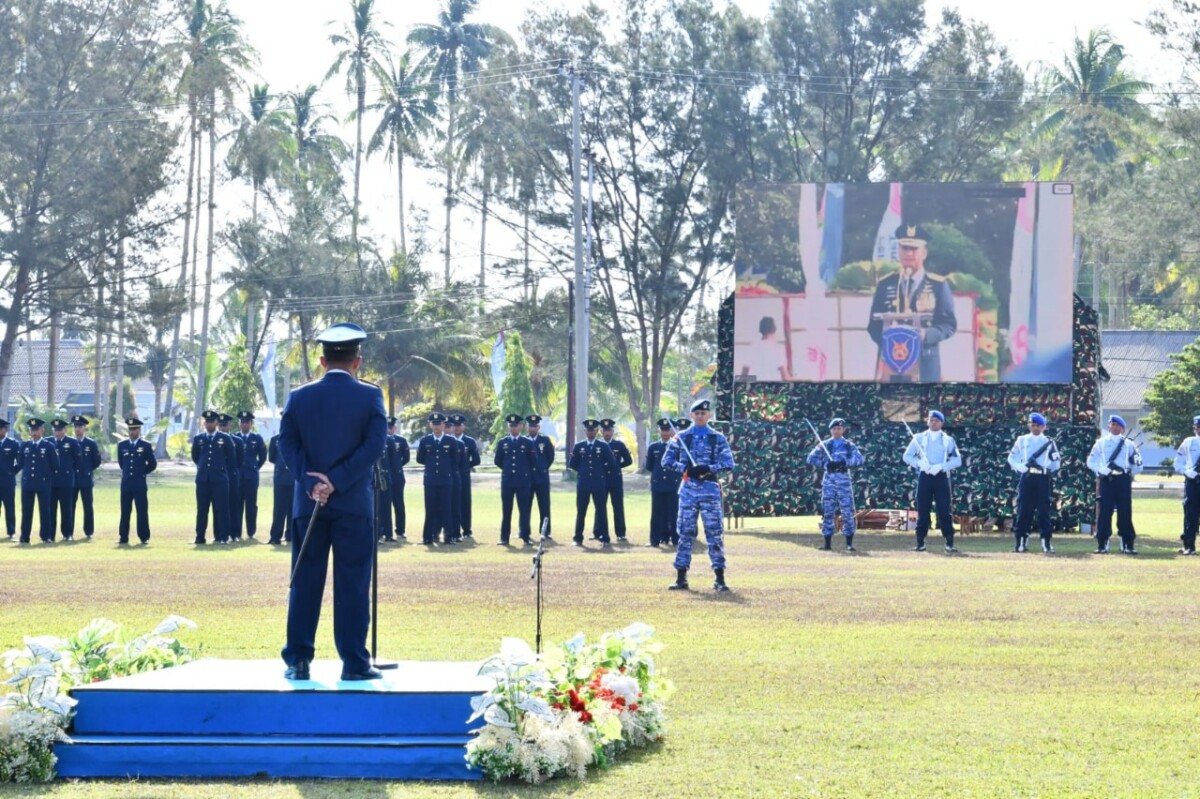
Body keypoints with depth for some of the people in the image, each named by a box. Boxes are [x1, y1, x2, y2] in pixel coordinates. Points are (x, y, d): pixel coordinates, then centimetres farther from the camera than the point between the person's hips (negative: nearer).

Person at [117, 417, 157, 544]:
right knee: (125, 511, 3)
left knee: (142, 511, -1)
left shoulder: (146, 446, -1)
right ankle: (123, 537, 7)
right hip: (126, 484, 2)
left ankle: (144, 537, 4)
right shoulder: (122, 446, 7)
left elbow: (153, 464, 6)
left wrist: (142, 472, 8)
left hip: (140, 485, -2)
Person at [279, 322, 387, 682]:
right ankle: (354, 662, 1)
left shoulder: (299, 397, 5)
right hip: (354, 504, -2)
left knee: (305, 582, 6)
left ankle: (298, 661, 6)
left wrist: (311, 482, -10)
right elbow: (374, 445, -11)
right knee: (352, 584, 1)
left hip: (308, 504, 2)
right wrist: (336, 482, -13)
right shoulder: (370, 396, -3)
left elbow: (287, 443, -3)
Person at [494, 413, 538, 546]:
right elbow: (497, 461, 14)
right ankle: (504, 538, 5)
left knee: (524, 510, -1)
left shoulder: (528, 443, 2)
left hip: (523, 482, -1)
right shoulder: (502, 443, 7)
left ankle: (526, 536, 2)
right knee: (506, 511, 3)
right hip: (507, 481, 1)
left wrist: (526, 473, 11)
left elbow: (534, 462, 8)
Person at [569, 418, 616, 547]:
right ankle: (578, 539, 11)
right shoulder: (578, 447, 6)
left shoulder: (603, 446, 2)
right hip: (583, 484, 1)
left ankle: (604, 538, 1)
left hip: (599, 484, -1)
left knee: (601, 511, -2)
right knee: (581, 512, 4)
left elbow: (612, 464, 5)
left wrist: (601, 470, 7)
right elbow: (572, 464, 11)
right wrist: (582, 471, 8)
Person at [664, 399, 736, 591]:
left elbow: (728, 465, -4)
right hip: (688, 489, 1)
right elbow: (666, 461, 1)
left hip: (710, 490, -1)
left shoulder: (718, 439, 4)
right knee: (686, 532, 3)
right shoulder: (681, 437, 6)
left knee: (715, 533, -3)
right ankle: (681, 578, 7)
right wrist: (686, 469, -13)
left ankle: (719, 579, 0)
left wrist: (708, 469, -19)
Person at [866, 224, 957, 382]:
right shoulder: (885, 285, 10)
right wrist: (886, 340, -11)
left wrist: (927, 335, -17)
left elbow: (949, 324, 3)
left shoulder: (939, 286, 6)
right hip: (892, 363, 1)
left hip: (925, 363, -1)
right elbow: (874, 324, 10)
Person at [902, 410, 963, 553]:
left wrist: (940, 466, -16)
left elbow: (957, 460, -1)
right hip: (924, 476, 1)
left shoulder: (948, 440, 7)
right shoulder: (919, 438, 9)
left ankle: (949, 543, -6)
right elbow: (907, 456, 6)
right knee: (922, 510, 0)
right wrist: (919, 463, -13)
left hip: (941, 477, -1)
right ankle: (920, 542, 6)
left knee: (944, 511, -7)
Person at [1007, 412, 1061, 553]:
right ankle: (1021, 542, 2)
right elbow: (1012, 458, 6)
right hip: (1026, 478, 1)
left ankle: (1046, 543, -3)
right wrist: (1022, 467, -10)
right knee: (1024, 510, -1)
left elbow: (1056, 462, 7)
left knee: (1044, 510, -3)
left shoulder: (1049, 442, 9)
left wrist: (1047, 468, -10)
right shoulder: (1022, 440, 10)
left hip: (1042, 478, -1)